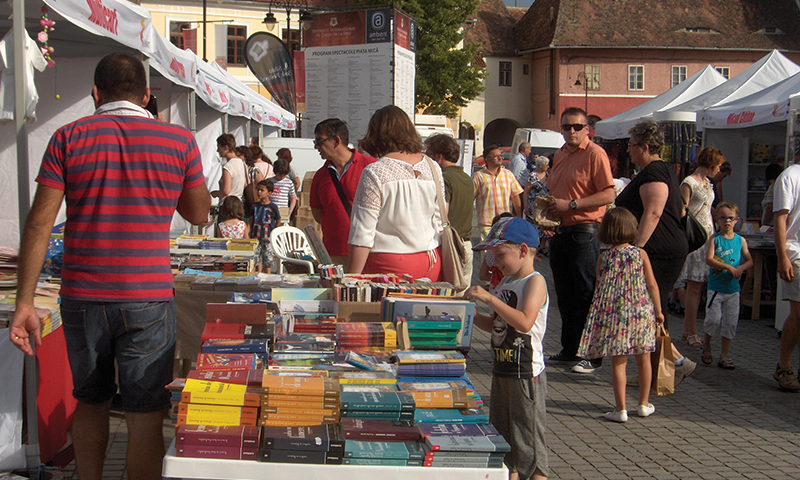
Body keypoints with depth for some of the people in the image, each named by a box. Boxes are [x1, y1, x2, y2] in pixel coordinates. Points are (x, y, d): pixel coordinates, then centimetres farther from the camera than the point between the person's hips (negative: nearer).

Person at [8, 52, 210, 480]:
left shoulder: (69, 138, 0)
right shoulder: (179, 140, -1)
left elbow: (39, 223, -4)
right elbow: (198, 214, 12)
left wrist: (25, 302, -1)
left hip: (82, 299, 2)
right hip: (147, 300, -2)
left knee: (90, 402, 20)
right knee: (145, 416, 4)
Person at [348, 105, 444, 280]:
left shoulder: (375, 173, -11)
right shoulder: (432, 168, 6)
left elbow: (362, 234, -12)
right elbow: (440, 221, 14)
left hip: (389, 265, -5)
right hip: (432, 260, 6)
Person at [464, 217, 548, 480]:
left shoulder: (535, 282, -13)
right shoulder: (505, 283, 12)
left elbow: (524, 322, -27)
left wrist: (490, 298, -28)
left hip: (526, 373, -9)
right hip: (502, 370, 9)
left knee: (527, 436, -2)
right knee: (502, 438, 15)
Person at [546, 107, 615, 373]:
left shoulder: (595, 154, -9)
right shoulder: (560, 154, 16)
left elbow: (608, 195, -17)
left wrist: (570, 205, -19)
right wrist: (546, 208, 7)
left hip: (584, 232, -8)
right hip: (559, 232, 8)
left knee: (587, 295, -4)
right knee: (565, 294, 14)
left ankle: (592, 355, 3)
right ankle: (569, 349, 25)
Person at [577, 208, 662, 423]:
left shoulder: (603, 257, -3)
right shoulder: (640, 254, -3)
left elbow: (599, 289, 1)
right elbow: (652, 285, -2)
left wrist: (602, 315, 14)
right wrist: (658, 310, 9)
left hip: (614, 317, -1)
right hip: (641, 314, 1)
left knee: (618, 363, 3)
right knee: (643, 360, 15)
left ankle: (621, 409, 2)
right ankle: (644, 404, 26)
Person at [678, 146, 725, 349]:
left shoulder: (707, 183, 18)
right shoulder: (689, 183, -8)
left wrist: (714, 234, 19)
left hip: (708, 236, 8)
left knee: (697, 286, 6)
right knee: (694, 287, -7)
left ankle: (687, 331, 11)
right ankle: (692, 334, -3)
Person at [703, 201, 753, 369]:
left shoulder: (740, 240, 5)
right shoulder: (715, 239, -3)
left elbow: (749, 260, 6)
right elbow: (709, 259, -15)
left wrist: (741, 268, -15)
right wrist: (729, 267, -22)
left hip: (733, 288, 3)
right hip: (716, 287, -3)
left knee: (730, 323, 3)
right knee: (713, 319, -7)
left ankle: (724, 356, 12)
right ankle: (706, 344, 21)